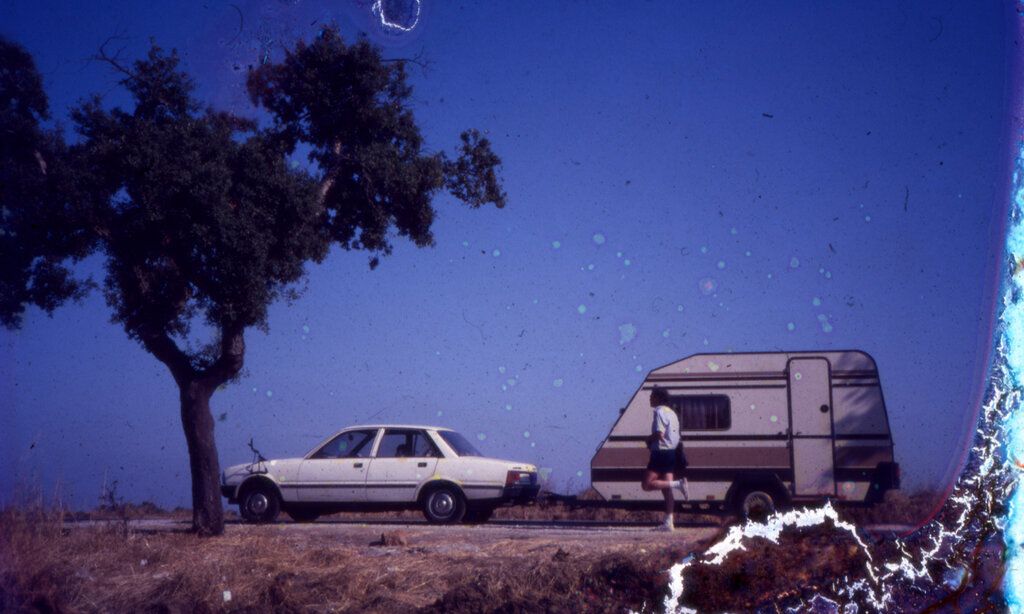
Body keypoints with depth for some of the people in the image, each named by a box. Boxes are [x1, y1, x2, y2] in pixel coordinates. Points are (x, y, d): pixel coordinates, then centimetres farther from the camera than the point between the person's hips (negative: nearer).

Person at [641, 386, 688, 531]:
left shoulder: (659, 411, -11)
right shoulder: (671, 413, 18)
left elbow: (659, 434, -22)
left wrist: (649, 439, -2)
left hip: (661, 452, -9)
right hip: (671, 452, 9)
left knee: (647, 484, -10)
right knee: (666, 489, 7)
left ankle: (678, 484, -19)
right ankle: (668, 522, 4)